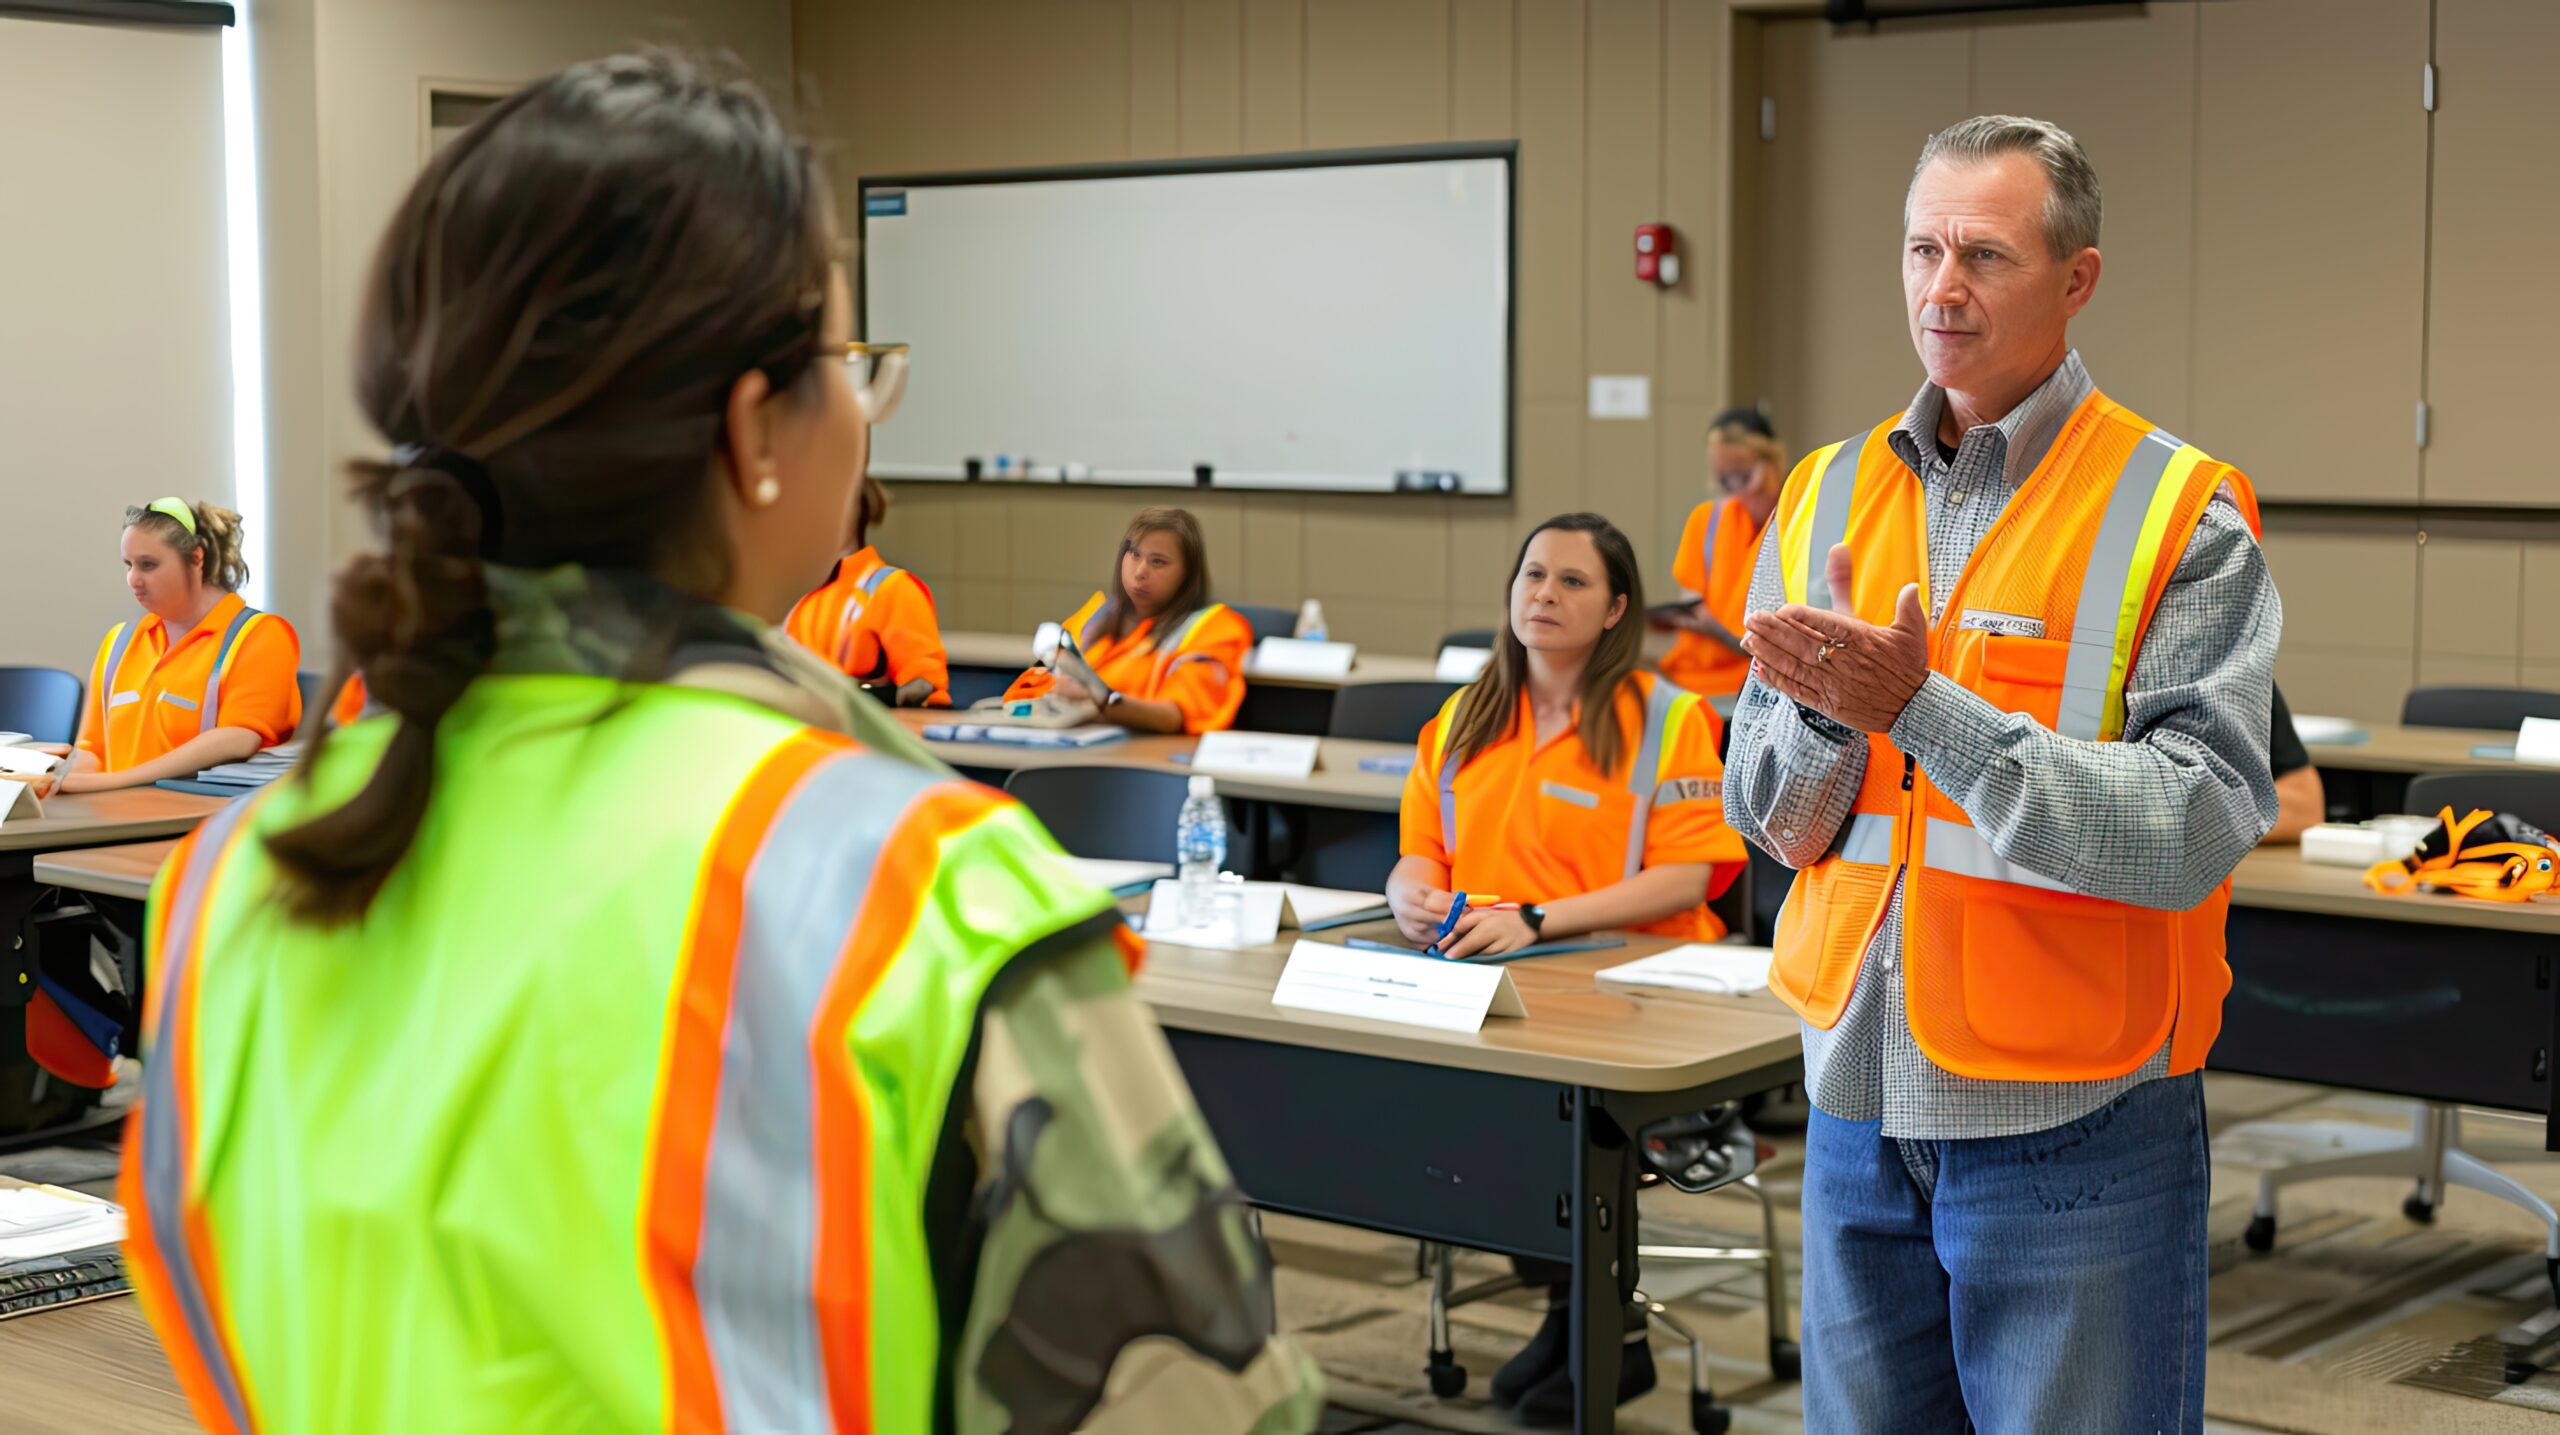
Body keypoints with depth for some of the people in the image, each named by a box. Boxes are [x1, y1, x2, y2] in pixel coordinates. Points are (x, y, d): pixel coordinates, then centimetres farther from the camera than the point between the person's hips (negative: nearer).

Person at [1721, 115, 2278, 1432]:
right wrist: (1826, 715, -16)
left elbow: (2197, 829, -19)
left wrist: (1923, 705, -25)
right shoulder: (1825, 498, 6)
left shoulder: (2179, 518, -8)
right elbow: (1771, 823, 6)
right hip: (1859, 1105, 5)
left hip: (2077, 1125, -4)